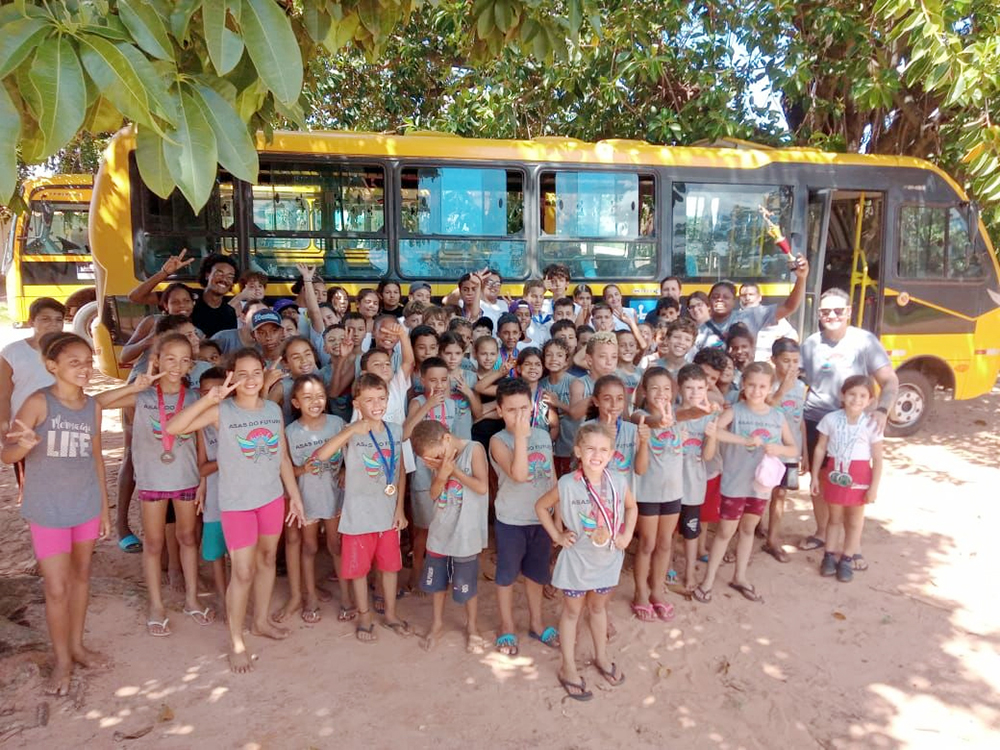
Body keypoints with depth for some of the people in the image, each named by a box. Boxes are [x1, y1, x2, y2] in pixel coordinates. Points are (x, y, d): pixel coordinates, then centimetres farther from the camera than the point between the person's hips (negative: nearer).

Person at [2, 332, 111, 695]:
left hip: (86, 505, 5)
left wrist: (104, 506, 11)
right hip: (48, 509, -4)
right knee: (56, 588, 1)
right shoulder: (39, 402, -14)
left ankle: (77, 645, 34)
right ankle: (62, 661, 20)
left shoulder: (92, 406, 0)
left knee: (81, 576, 16)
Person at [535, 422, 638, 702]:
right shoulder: (567, 484, -21)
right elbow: (541, 506, -6)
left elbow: (631, 507, 9)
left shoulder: (619, 483, -12)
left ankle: (601, 657, 45)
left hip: (608, 560, 3)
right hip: (577, 560, -3)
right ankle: (568, 668, 29)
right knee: (572, 611, 14)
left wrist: (627, 534, -2)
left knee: (598, 607, 24)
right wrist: (557, 535, -9)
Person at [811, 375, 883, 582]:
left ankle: (846, 560, 25)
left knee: (854, 521, 12)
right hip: (834, 475, 1)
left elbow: (877, 459, -5)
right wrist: (815, 476, 2)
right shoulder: (831, 419, -5)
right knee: (835, 518, 16)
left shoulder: (871, 425, -9)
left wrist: (874, 487, -7)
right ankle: (829, 556, 28)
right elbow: (820, 449, 1)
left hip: (858, 477, -1)